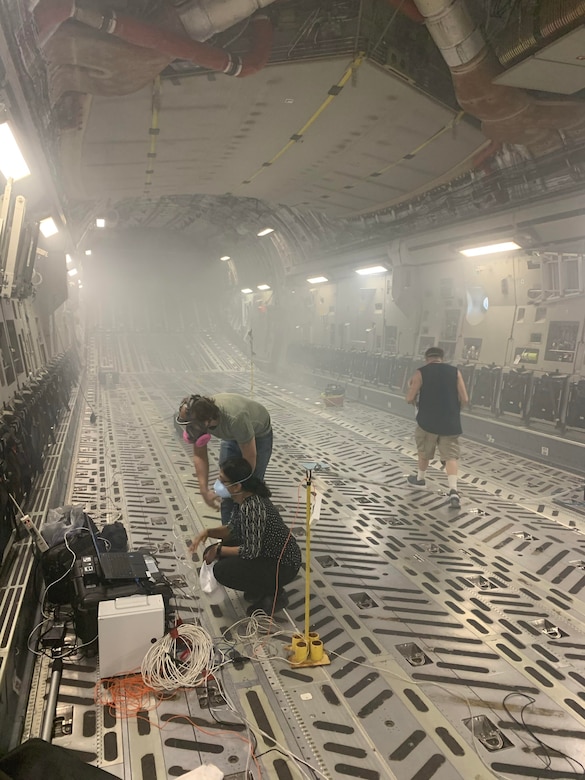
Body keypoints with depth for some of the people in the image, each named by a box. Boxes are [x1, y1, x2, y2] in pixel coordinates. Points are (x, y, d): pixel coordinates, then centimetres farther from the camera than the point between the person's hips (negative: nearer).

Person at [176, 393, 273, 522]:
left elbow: (250, 457, -30)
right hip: (231, 437, 5)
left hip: (258, 435, -5)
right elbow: (199, 456, -13)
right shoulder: (196, 418, -28)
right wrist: (204, 491, -20)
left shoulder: (235, 419, -45)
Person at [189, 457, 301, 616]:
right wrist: (207, 532, -9)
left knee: (222, 570, -19)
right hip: (267, 552, 9)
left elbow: (251, 551, -27)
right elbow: (232, 529, 8)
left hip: (284, 565, -9)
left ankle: (274, 594, -1)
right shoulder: (241, 498, -4)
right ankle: (261, 586, 15)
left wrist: (218, 550, -14)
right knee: (211, 553, 4)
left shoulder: (251, 508, -32)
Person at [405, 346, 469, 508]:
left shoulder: (420, 373, -5)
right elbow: (464, 400, -1)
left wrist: (412, 387, 15)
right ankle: (453, 491, -10)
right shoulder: (455, 372, 2)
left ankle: (420, 478, 41)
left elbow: (410, 399, -7)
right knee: (451, 456, 4)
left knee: (424, 452, 20)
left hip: (427, 421, -1)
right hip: (451, 422, 1)